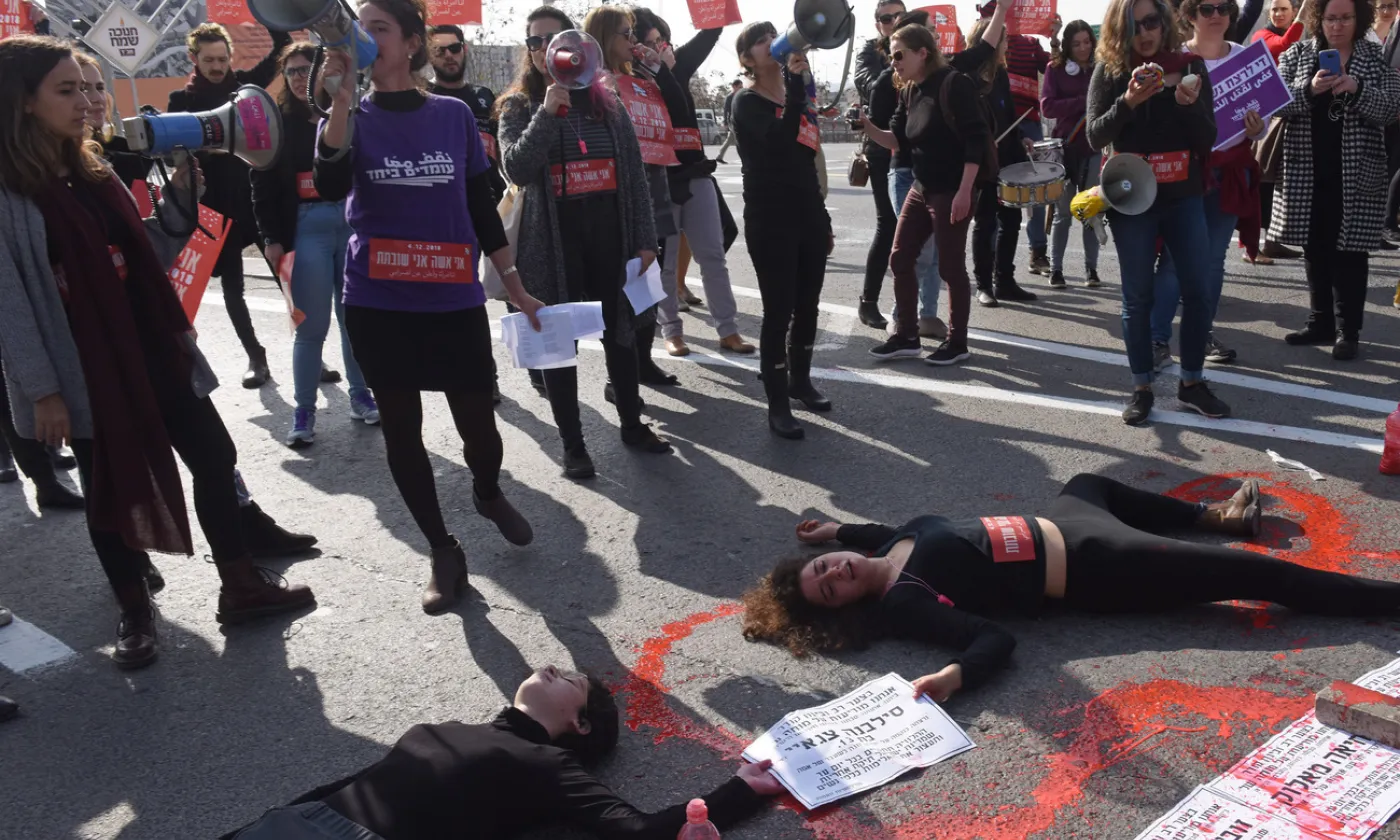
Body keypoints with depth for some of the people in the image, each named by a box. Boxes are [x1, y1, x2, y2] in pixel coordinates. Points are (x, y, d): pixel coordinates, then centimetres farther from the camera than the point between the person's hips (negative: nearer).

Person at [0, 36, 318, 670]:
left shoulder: (91, 171, 11)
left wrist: (179, 199, -2)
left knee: (214, 457, 8)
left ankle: (240, 587, 21)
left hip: (151, 349, 7)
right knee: (111, 488, 8)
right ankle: (135, 613, 25)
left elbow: (147, 257, 12)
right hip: (84, 370, -7)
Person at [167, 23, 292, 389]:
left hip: (259, 199, 0)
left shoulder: (245, 83, 5)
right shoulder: (182, 100, 2)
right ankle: (256, 357, 18)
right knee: (232, 287, 6)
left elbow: (283, 48, 4)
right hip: (217, 207, 0)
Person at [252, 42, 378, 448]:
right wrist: (271, 238, -2)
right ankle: (304, 410, 10)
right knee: (312, 325, 0)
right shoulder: (277, 123, 5)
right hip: (305, 230, -1)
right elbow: (263, 185, 4)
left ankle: (360, 395, 24)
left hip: (354, 224, 1)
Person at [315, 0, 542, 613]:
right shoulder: (353, 117, 1)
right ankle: (442, 551, 24)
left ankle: (488, 494, 39)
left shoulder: (455, 115, 3)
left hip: (455, 302, 0)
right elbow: (331, 188, -18)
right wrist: (341, 100, -25)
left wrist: (514, 286, 8)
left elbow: (481, 207, 9)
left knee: (478, 426, 3)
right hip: (379, 306, 1)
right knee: (401, 430, 7)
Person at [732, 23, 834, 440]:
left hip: (808, 215, 7)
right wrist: (795, 81, -30)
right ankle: (777, 404, 1)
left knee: (808, 305, 12)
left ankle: (800, 380, 30)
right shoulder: (747, 102, -6)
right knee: (779, 310, -6)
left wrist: (824, 221, 19)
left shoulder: (797, 97, 15)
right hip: (769, 220, -7)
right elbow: (780, 139, -27)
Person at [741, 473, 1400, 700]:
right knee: (1256, 575, -4)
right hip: (1091, 571, -7)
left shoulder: (895, 544, -3)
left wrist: (839, 528, 12)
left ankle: (1217, 515, 58)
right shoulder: (904, 603, -23)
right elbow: (993, 638, -29)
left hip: (1052, 525, 7)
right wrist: (952, 677, -48)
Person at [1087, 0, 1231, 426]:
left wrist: (1191, 104, -19)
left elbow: (1207, 140, 0)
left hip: (1184, 197, 2)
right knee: (1137, 296, 4)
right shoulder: (1109, 71, -2)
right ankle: (1142, 388, 14)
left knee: (1198, 290, 3)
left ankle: (1191, 383, 16)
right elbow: (1095, 137, -11)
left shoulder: (1189, 65, 1)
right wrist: (1128, 103, -26)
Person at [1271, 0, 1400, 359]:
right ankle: (1321, 323, 22)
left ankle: (1348, 331, 6)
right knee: (1315, 249, 10)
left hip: (1356, 174, -2)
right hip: (1306, 171, 2)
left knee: (1350, 250, 0)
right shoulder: (1298, 53, 4)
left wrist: (1357, 90, -22)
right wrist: (1309, 90, -23)